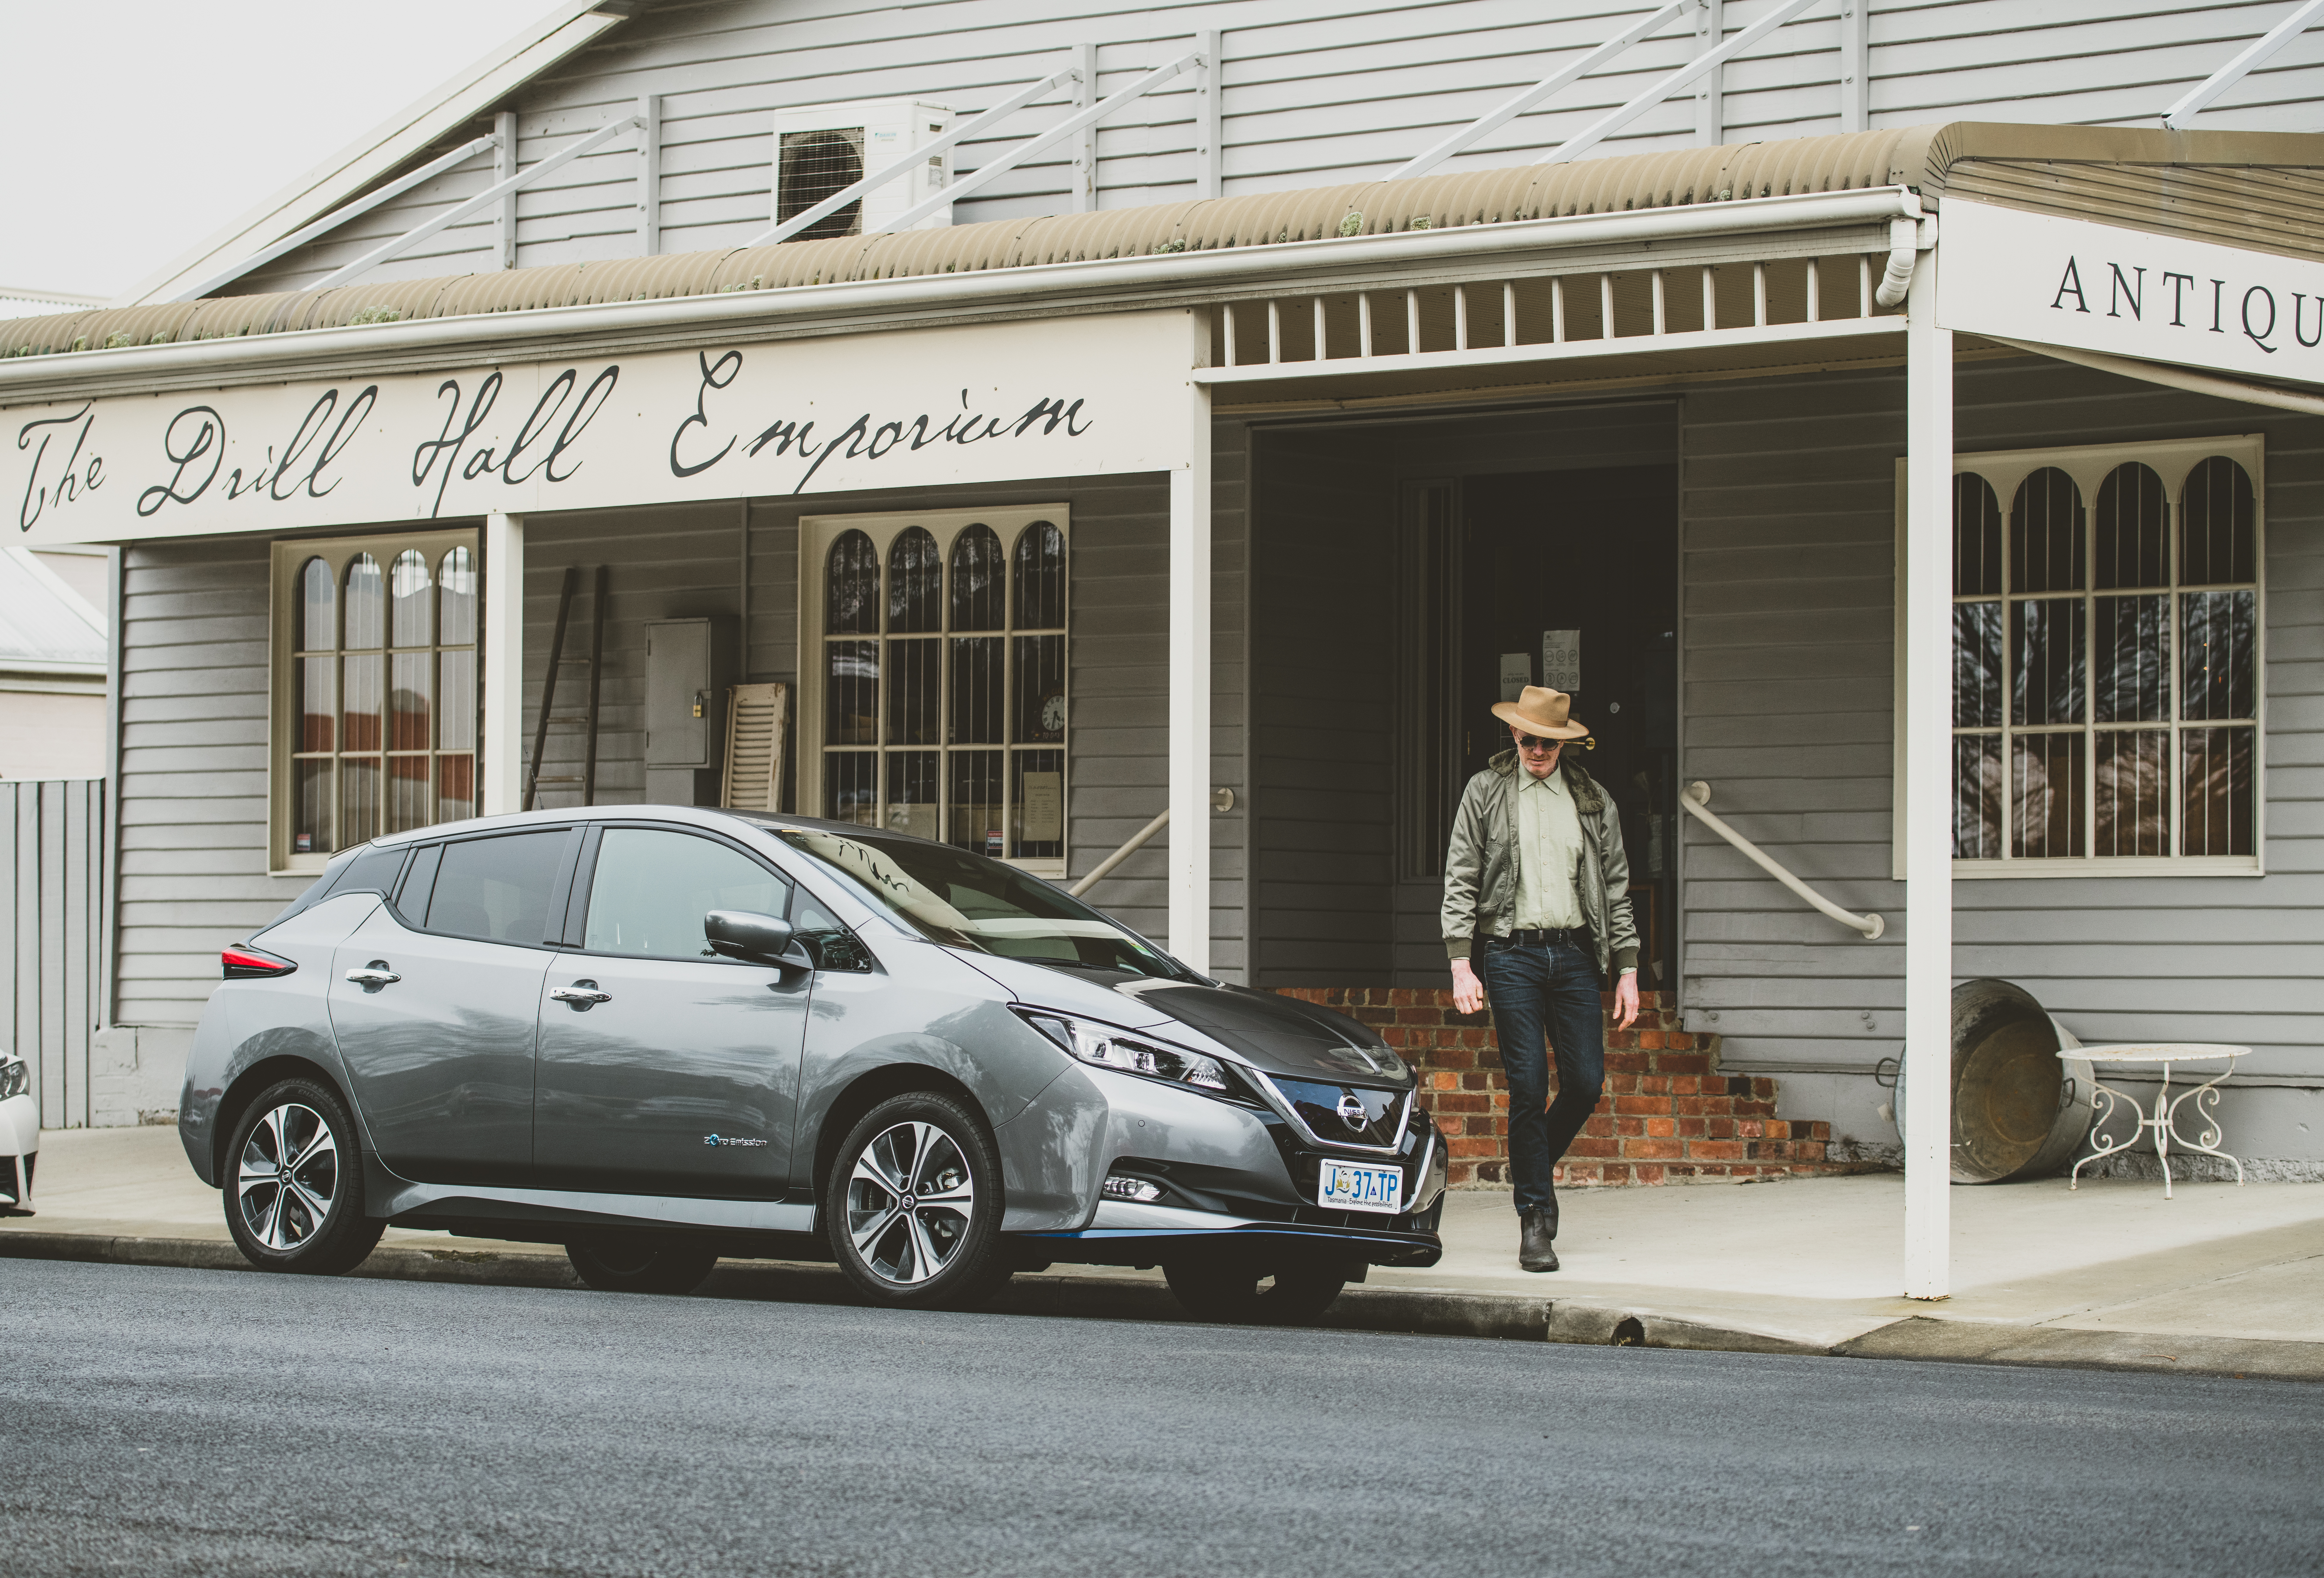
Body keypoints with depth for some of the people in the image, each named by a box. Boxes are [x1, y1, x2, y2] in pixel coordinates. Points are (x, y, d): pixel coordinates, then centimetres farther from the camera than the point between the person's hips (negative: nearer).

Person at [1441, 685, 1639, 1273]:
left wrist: (1627, 970, 6)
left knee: (1587, 1082, -1)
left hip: (1574, 953, 3)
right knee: (1528, 1086, -7)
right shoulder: (1485, 792, 4)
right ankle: (1535, 1218, 0)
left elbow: (1616, 888, 12)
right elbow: (1460, 881, 2)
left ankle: (1535, 1165, 27)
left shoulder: (1593, 800, 10)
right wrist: (1461, 965, -7)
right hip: (1511, 954, -3)